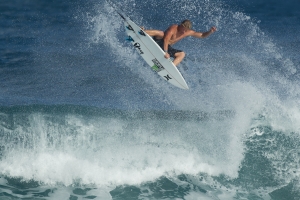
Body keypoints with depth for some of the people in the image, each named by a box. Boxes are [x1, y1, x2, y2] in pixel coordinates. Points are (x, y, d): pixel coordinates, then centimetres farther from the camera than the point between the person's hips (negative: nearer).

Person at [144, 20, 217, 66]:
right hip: (159, 41, -7)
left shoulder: (188, 32, 0)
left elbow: (202, 35, 6)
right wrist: (165, 52, -43)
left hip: (167, 47, 7)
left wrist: (211, 31, -13)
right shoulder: (173, 28, -21)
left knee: (182, 54, -6)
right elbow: (166, 40, -32)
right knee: (160, 33, -35)